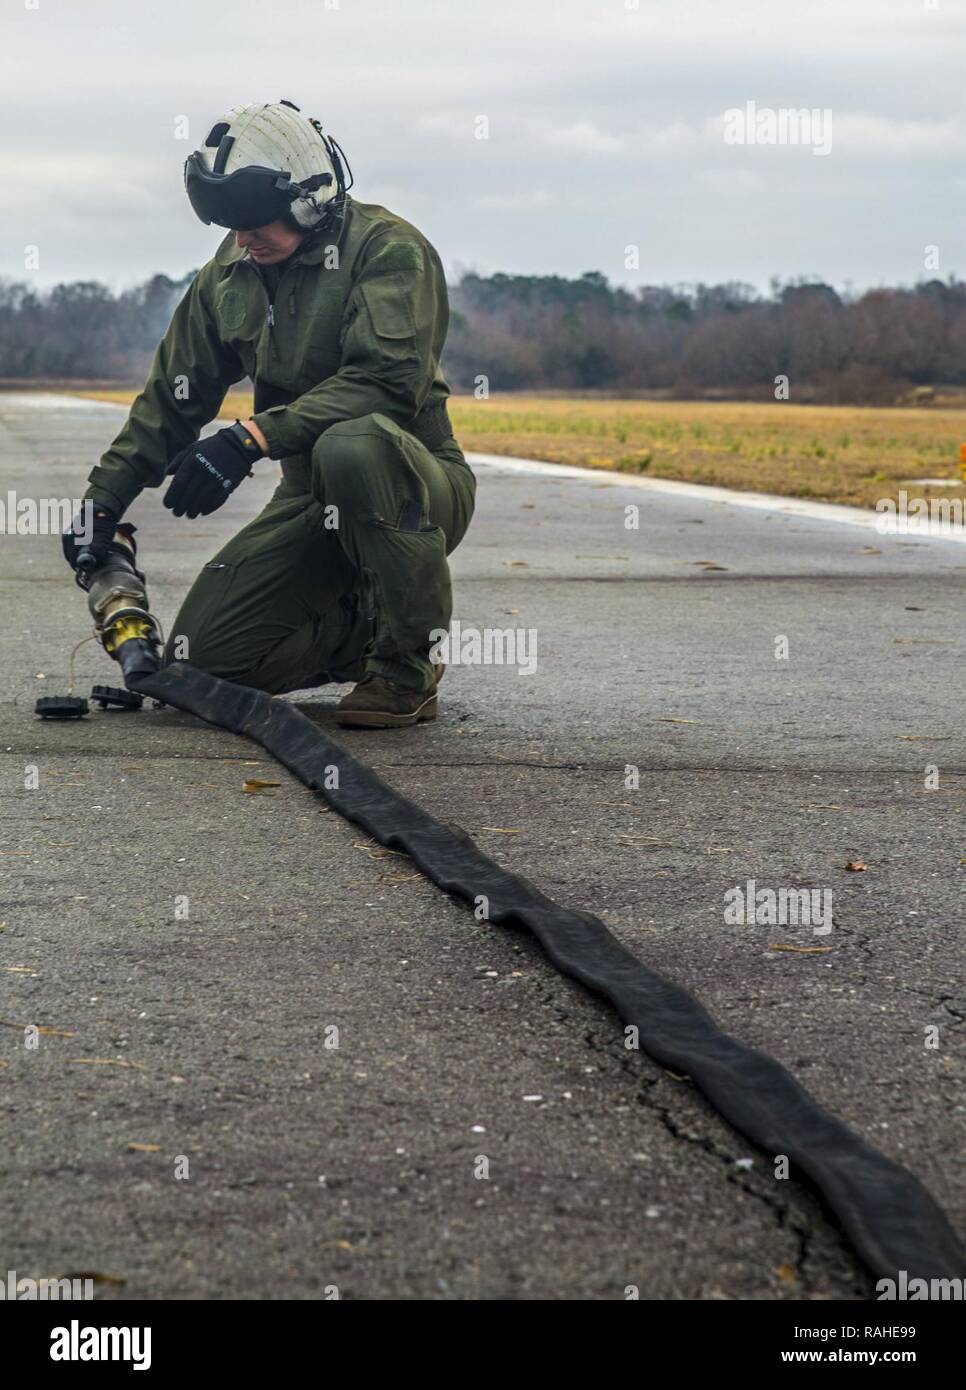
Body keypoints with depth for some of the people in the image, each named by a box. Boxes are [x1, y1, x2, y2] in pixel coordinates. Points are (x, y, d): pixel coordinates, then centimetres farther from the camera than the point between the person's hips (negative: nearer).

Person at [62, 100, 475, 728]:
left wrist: (251, 438, -36)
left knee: (351, 446, -41)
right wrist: (104, 501, 9)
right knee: (198, 658, -8)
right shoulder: (231, 271, 7)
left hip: (420, 492, -6)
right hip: (313, 500, 6)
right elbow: (174, 395, 16)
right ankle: (368, 630, 15)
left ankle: (411, 668, -21)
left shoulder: (388, 248, -15)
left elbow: (387, 379, -30)